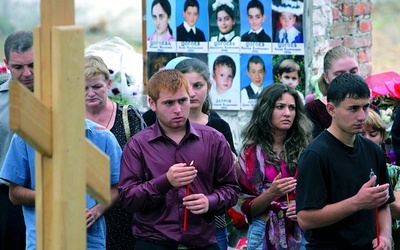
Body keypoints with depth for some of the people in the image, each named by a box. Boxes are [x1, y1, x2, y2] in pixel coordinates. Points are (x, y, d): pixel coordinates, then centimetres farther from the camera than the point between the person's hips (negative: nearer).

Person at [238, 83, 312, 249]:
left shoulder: (304, 149, 1)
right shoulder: (252, 153, -1)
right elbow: (247, 209, -2)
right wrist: (271, 193, -19)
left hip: (301, 233, 1)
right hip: (267, 234, -1)